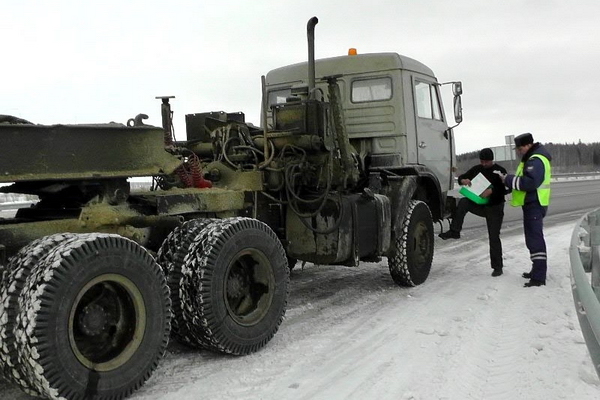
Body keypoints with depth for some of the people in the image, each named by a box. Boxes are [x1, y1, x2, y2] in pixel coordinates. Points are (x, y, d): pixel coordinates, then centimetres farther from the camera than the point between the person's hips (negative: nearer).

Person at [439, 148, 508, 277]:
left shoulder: (500, 171, -4)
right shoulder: (477, 169, 8)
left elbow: (506, 188, -14)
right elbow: (461, 177, 9)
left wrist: (492, 190, -31)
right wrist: (463, 180, -16)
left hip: (495, 208, -4)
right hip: (480, 204, 4)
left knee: (494, 237, -5)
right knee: (463, 202, -26)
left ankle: (497, 267, 3)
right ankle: (455, 231, -25)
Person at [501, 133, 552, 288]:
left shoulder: (536, 160, -18)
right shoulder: (531, 158, 17)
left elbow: (531, 182, -29)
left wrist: (509, 180, -21)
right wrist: (510, 181, 6)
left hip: (534, 204, -11)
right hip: (532, 204, 11)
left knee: (535, 239, -13)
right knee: (533, 238, 19)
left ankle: (539, 277, -14)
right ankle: (537, 270, 30)